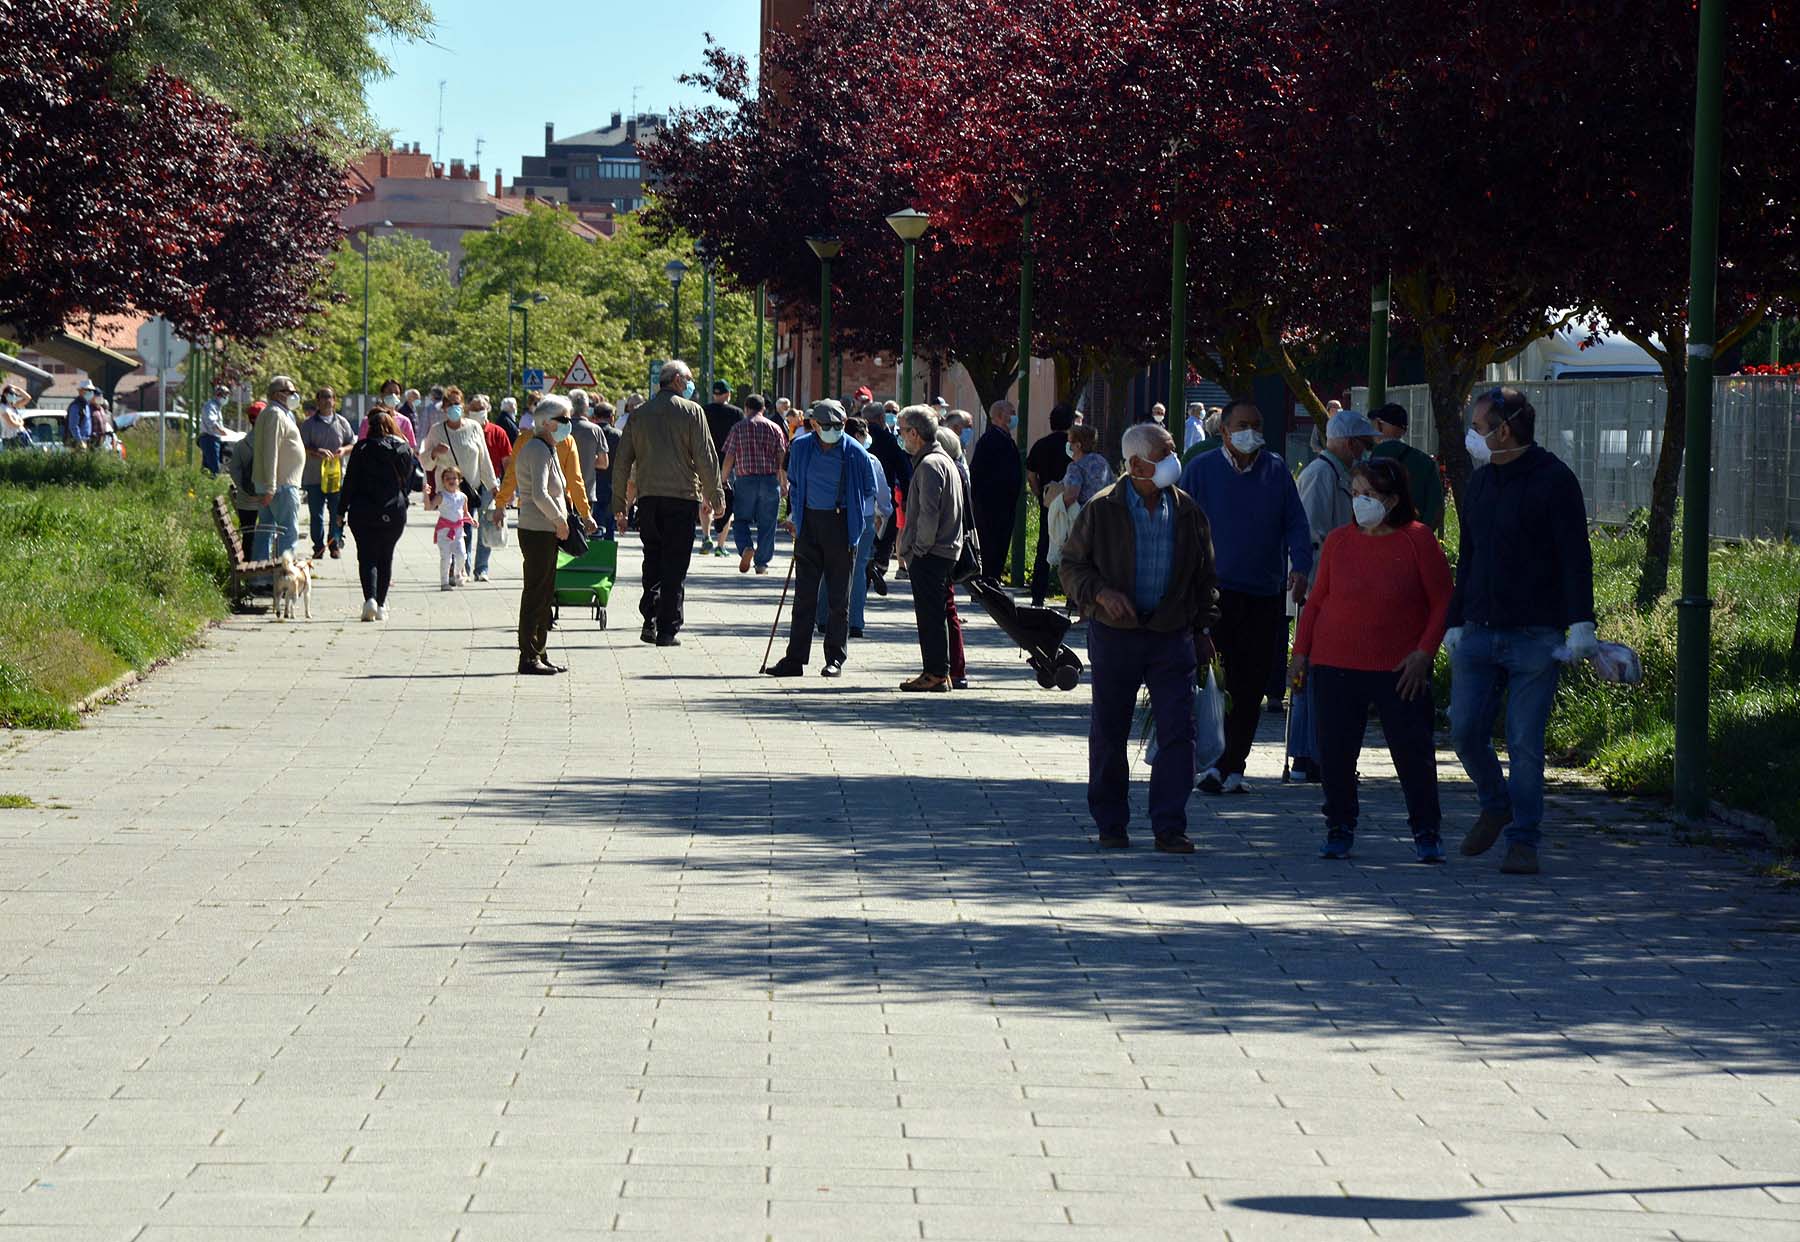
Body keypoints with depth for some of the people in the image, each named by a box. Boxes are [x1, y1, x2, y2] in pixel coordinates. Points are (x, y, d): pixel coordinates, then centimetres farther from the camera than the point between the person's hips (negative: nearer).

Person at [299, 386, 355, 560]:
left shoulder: (342, 422, 11)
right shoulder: (309, 424, 4)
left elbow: (353, 444, 15)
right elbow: (302, 446, -3)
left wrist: (344, 450, -8)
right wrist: (317, 452, -21)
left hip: (337, 475, 1)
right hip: (314, 477, -1)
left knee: (337, 513, 0)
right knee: (316, 514, 0)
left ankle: (336, 544, 9)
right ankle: (318, 546, 6)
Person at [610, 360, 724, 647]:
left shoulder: (639, 414, 9)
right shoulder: (691, 412, -3)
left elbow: (622, 462, 10)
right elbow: (706, 458, -6)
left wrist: (619, 502, 15)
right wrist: (714, 496, 1)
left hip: (647, 496, 4)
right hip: (682, 495, -4)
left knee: (652, 560, 14)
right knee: (676, 564, 0)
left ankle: (650, 620, 1)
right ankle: (668, 629, -2)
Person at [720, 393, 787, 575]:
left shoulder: (738, 428, 2)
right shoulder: (774, 428, 6)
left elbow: (729, 459, -1)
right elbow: (782, 458, 2)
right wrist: (783, 483, 8)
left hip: (746, 480, -1)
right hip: (770, 480, 1)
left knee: (741, 520, 9)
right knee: (767, 523, 7)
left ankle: (746, 547, -17)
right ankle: (762, 562, 8)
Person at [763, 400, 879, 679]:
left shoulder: (855, 453, -4)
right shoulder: (801, 448, 4)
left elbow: (869, 491, 7)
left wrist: (863, 522, 4)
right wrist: (793, 516, 16)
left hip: (841, 526, -3)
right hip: (809, 524, 3)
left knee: (839, 596, 2)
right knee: (804, 594, 4)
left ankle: (835, 659, 10)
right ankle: (795, 659, 7)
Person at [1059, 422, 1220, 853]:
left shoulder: (1186, 511, 6)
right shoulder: (1102, 510, -3)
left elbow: (1205, 576, 14)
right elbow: (1071, 565, 2)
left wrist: (1203, 628, 9)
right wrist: (1099, 592, -15)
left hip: (1173, 635, 1)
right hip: (1115, 635, -1)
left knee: (1177, 732, -7)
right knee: (1109, 733, 7)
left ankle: (1169, 826, -3)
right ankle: (1110, 823, 19)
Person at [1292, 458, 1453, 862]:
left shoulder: (1417, 540, -2)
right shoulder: (1339, 541, 7)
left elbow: (1442, 602, 0)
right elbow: (1316, 601, 14)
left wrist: (1424, 652, -8)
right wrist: (1300, 653, 9)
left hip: (1400, 669, -3)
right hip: (1334, 664, 3)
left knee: (1413, 750, -2)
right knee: (1335, 752, 3)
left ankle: (1426, 833, 10)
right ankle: (1340, 830, 17)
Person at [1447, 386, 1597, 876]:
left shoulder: (1554, 481, -6)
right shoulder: (1479, 482, 14)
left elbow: (1575, 558, -10)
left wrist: (1580, 624, -18)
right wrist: (1455, 622, 19)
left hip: (1534, 637, -6)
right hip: (1478, 634, 6)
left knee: (1525, 744, -4)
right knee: (1465, 731, 1)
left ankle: (1523, 841, 3)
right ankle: (1496, 806, 26)